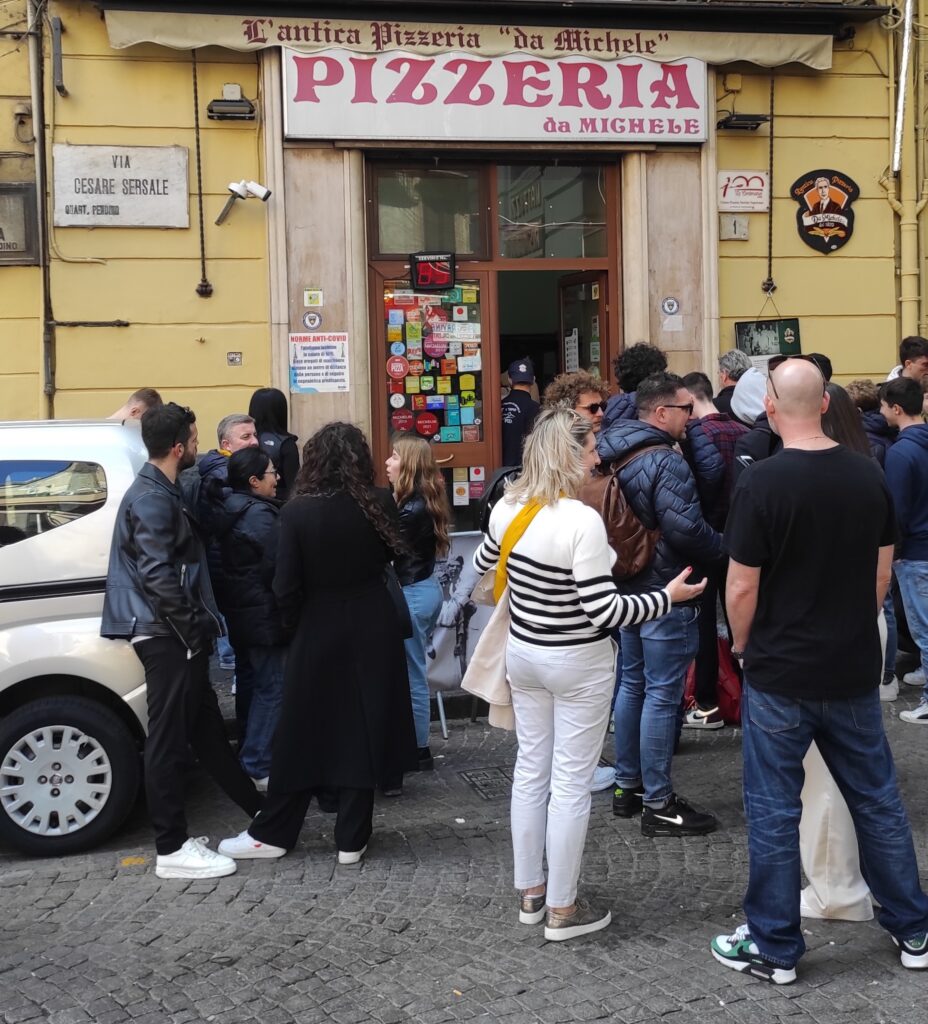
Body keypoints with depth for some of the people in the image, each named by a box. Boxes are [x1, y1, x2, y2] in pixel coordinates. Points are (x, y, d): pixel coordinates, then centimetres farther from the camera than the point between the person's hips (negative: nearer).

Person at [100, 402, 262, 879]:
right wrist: (193, 628, -17)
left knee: (206, 727, 17)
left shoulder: (162, 491, 15)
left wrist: (198, 627, 18)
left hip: (174, 635, 10)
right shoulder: (151, 499, -16)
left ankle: (259, 810, 28)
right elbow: (157, 576, -23)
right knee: (170, 737, -4)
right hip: (165, 636, -10)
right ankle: (172, 849, 2)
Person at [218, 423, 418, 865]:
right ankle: (351, 839, 16)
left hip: (319, 632, -1)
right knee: (361, 730, 10)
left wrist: (296, 625, 5)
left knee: (302, 734, 10)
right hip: (372, 629, 2)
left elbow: (286, 586, -12)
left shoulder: (297, 511, -14)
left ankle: (273, 833, 21)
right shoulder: (380, 504, -8)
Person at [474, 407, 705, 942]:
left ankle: (530, 893, 28)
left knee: (530, 769, 16)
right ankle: (562, 910, 14)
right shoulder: (582, 521, -25)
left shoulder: (508, 509, -3)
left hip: (523, 653, 7)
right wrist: (669, 596, -14)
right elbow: (605, 610, -24)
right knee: (571, 783, 4)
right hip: (578, 663, -7)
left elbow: (484, 563, 17)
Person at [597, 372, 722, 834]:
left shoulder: (613, 455, 8)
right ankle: (658, 804, 4)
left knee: (631, 685, 18)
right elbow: (686, 528, -26)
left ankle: (627, 786, 28)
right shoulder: (666, 462, -20)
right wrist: (719, 548, -9)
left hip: (627, 587, 9)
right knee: (662, 695, -3)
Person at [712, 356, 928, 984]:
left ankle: (775, 947, 18)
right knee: (877, 799, 17)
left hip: (781, 674, -5)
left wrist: (745, 648, 3)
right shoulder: (869, 475, -1)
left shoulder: (762, 484, -18)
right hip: (855, 671, 5)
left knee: (774, 810, 7)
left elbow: (742, 588, -14)